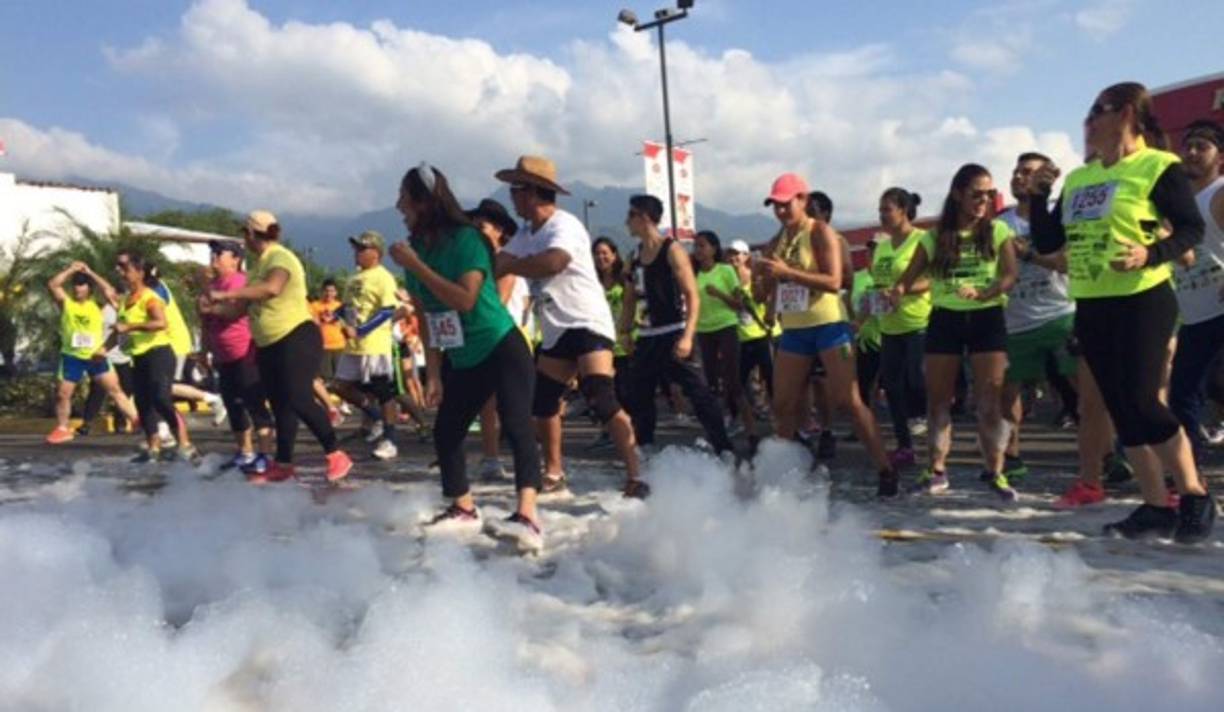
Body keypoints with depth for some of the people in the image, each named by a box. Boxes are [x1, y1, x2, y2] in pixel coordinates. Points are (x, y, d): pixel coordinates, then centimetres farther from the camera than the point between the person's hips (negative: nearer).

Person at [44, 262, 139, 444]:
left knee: (115, 391, 1)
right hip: (72, 356, 0)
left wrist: (90, 273, -7)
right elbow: (52, 285, -13)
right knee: (62, 394, 5)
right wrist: (71, 270, -9)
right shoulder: (66, 302, 1)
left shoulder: (96, 304, 2)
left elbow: (110, 290, -13)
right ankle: (62, 429, 24)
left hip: (96, 356, 0)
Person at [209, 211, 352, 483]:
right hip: (269, 345, 10)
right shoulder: (259, 263, 15)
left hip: (297, 339, -10)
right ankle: (283, 464, 19)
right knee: (280, 404, 12)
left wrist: (226, 294, -33)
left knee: (299, 400, -16)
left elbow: (272, 288, -35)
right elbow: (248, 302, 20)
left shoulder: (280, 257, -15)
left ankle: (336, 455, -6)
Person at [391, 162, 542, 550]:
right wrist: (433, 373, 4)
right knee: (445, 431, 11)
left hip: (502, 350, -8)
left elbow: (465, 299, -29)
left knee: (516, 426, -18)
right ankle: (464, 511, 27)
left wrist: (415, 266, -25)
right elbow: (427, 317, 6)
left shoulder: (465, 238, -16)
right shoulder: (417, 247, 2)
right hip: (463, 360, 8)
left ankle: (527, 517, -24)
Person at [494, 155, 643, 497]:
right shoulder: (526, 235, 14)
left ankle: (634, 477, -16)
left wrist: (507, 265, -25)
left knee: (601, 400, -20)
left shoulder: (564, 225, -15)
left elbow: (552, 263, -34)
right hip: (556, 331, 10)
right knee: (542, 401, 13)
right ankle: (553, 474, 28)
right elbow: (499, 261, 4)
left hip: (587, 324, -9)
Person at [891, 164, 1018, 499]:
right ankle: (937, 469, 15)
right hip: (945, 319, 1)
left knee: (990, 399, -3)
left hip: (987, 319, -1)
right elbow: (909, 277, 2)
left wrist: (983, 294, -28)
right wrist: (896, 291, -22)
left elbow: (1011, 276, -8)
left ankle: (994, 470, 9)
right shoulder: (935, 237, 5)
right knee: (938, 398, 4)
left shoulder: (998, 231, 2)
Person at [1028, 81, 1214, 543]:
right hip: (1090, 308, 7)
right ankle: (1157, 508, 16)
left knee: (1142, 404, -11)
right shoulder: (1077, 178, 14)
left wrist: (1150, 255, -26)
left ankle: (1195, 497, 9)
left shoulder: (1158, 167, -5)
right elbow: (1046, 243, 13)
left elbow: (1192, 229, -9)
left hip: (1142, 302, -7)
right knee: (1121, 410, 7)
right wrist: (1038, 196, 2)